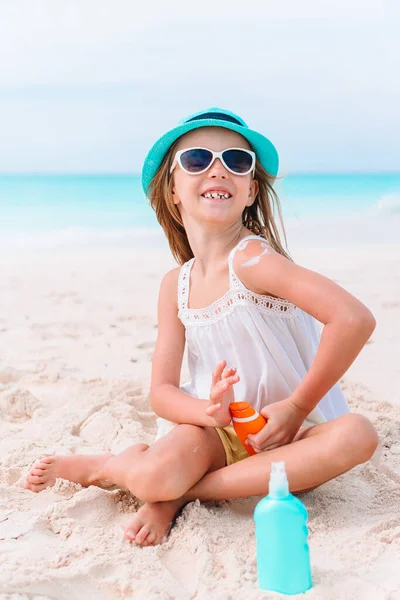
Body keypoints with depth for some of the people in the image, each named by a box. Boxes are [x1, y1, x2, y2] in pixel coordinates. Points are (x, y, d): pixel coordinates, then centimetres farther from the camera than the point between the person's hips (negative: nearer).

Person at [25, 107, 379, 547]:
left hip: (286, 433, 0)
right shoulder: (175, 285, 1)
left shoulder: (252, 259, -17)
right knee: (154, 475, -33)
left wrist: (298, 407, -19)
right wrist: (209, 411, -25)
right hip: (219, 431, 1)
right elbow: (161, 390, -2)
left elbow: (356, 319, -28)